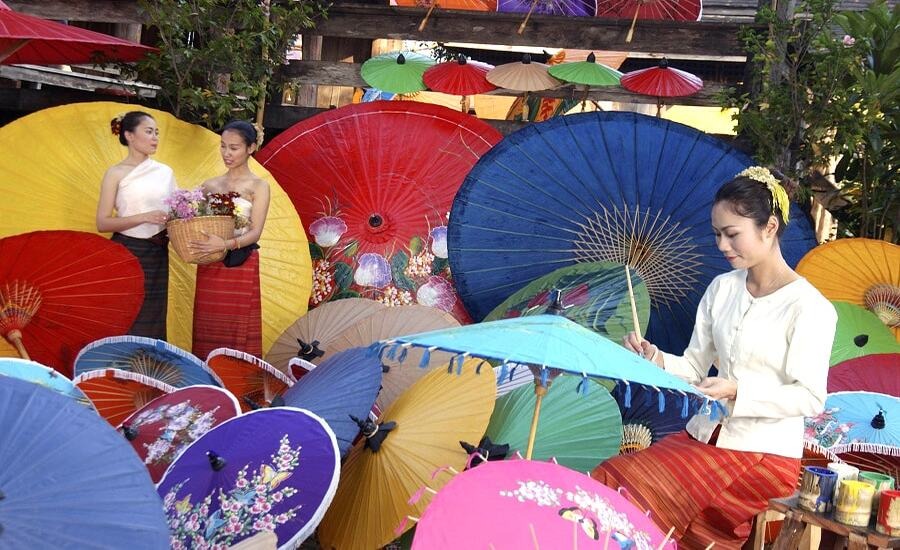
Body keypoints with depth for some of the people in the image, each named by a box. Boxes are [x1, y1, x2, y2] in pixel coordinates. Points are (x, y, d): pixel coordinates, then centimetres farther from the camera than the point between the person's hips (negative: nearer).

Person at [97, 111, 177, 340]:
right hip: (127, 252, -4)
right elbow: (102, 223, -8)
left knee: (152, 322, 6)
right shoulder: (116, 174, -2)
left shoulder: (165, 172, 10)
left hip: (157, 255, 4)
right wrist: (144, 218, -19)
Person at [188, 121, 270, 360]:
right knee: (206, 331, 5)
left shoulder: (258, 187, 0)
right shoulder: (210, 185, 12)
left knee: (238, 332, -3)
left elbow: (255, 232, -9)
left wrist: (226, 244, -25)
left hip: (241, 267, -4)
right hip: (209, 268, 4)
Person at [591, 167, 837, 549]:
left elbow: (810, 398, -13)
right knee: (605, 479, -18)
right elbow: (696, 366, 10)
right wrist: (655, 360, -10)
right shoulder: (722, 288, 8)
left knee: (644, 491, -27)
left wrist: (738, 391, -25)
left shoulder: (809, 306, -11)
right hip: (703, 436, 6)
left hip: (766, 454, -6)